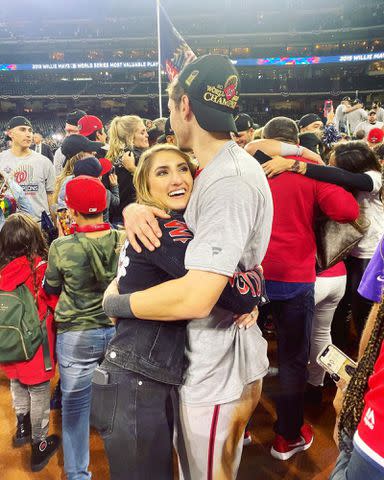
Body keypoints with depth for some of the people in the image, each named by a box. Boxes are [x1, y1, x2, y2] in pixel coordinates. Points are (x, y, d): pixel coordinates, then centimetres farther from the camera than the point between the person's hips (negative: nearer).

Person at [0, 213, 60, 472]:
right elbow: (57, 304, -16)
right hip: (35, 349, -5)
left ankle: (23, 429, 49)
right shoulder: (42, 268, -24)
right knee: (39, 396, 15)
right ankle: (39, 446, 31)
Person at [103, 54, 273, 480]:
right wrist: (135, 208, -14)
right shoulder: (219, 167, 5)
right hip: (207, 357, 9)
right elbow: (166, 198, 11)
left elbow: (196, 297, -35)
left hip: (218, 369, -9)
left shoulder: (229, 182, -28)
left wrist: (116, 301, -19)